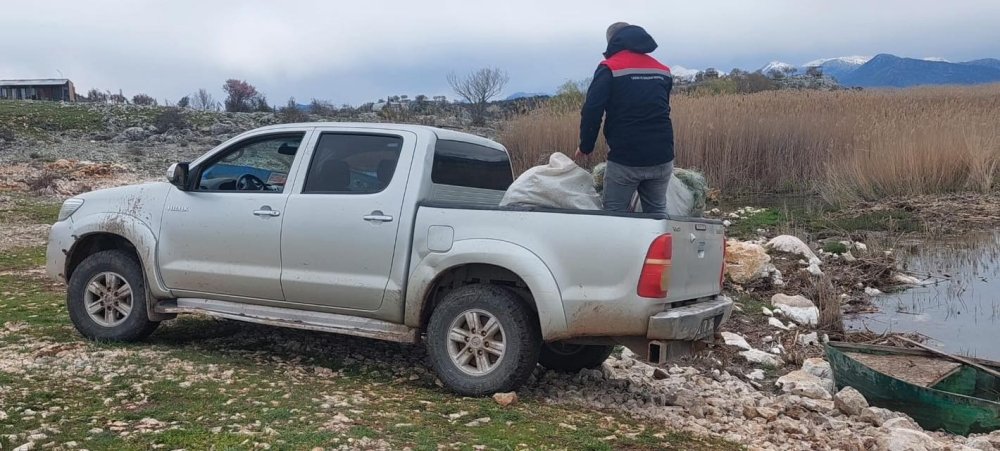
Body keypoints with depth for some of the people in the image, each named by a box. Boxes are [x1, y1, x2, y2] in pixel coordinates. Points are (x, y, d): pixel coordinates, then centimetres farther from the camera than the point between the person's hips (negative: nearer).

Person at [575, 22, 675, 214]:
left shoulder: (609, 68, -4)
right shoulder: (662, 70, 14)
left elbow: (592, 111, -10)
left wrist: (585, 147, 4)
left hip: (625, 160, -5)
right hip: (661, 158, 5)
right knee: (658, 212, 14)